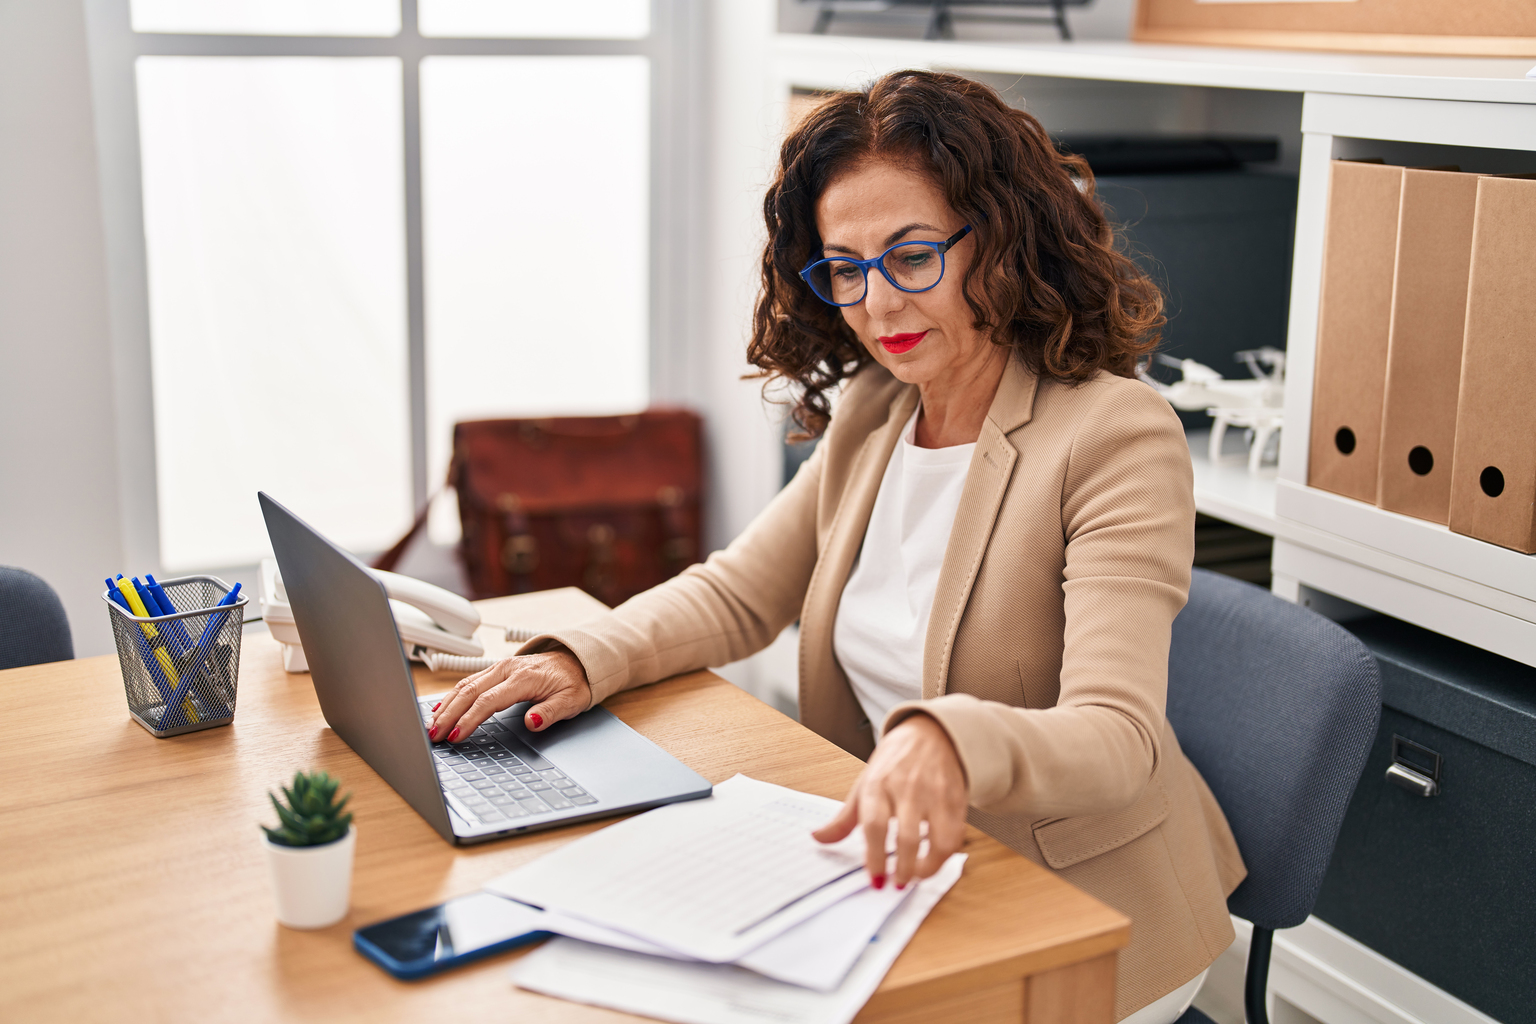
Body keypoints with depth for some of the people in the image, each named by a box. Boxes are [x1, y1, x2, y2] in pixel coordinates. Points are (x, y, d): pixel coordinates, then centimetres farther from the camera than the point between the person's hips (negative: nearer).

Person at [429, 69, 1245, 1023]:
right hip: (899, 873, 6)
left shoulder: (1117, 437, -17)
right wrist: (581, 660, -9)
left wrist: (949, 742, -48)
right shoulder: (870, 414, 5)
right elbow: (737, 593, 11)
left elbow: (1117, 739, -27)